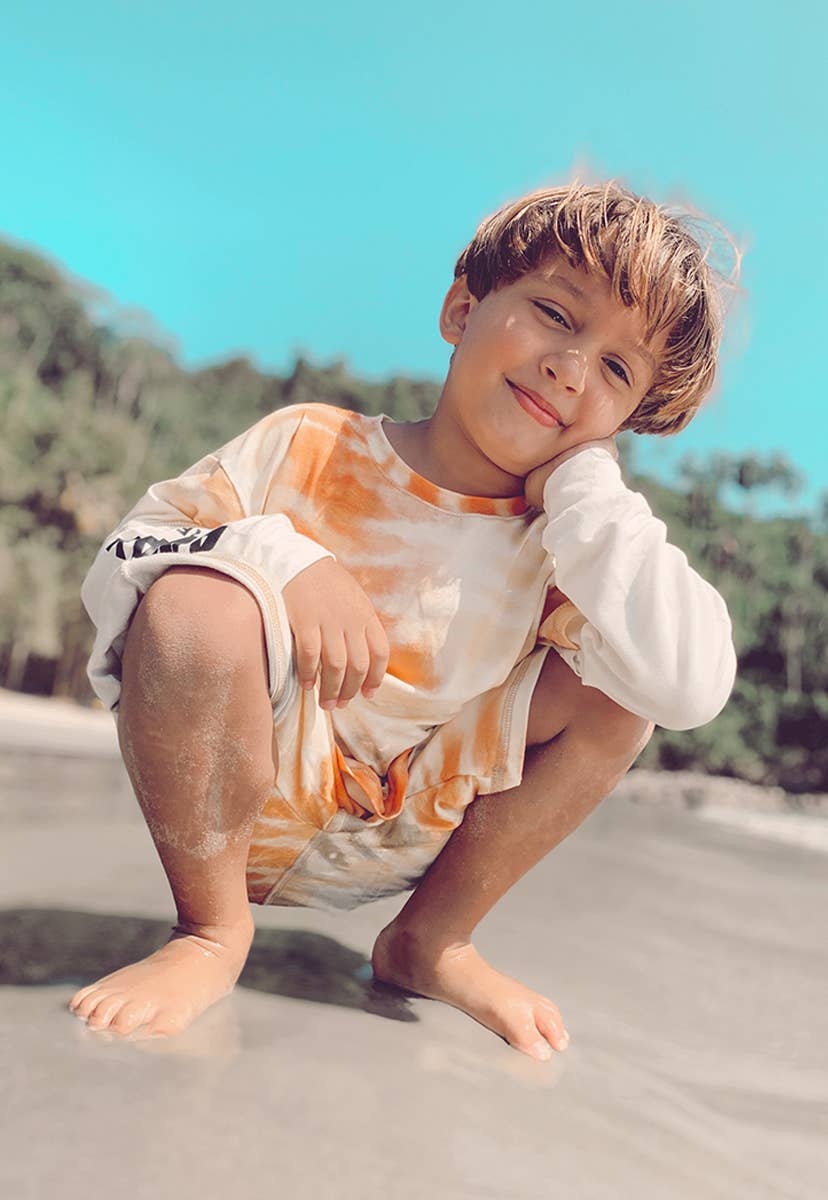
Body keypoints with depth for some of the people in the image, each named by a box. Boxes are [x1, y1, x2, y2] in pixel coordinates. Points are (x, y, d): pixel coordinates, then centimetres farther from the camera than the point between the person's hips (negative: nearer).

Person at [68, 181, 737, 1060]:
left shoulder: (570, 540, -7)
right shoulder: (310, 448, -10)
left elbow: (692, 687, -24)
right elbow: (125, 554, -9)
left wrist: (580, 479, -21)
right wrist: (282, 559, -29)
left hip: (408, 843, 3)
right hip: (245, 805, -2)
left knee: (623, 685, -10)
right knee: (192, 606, -31)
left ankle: (430, 940, 4)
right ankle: (210, 930, -6)